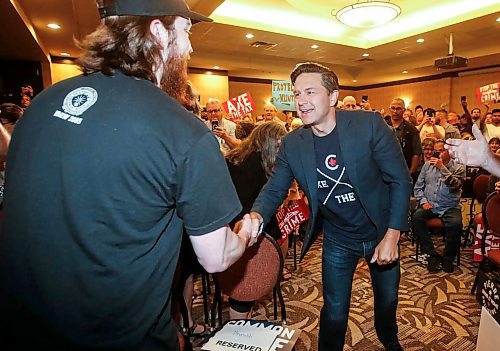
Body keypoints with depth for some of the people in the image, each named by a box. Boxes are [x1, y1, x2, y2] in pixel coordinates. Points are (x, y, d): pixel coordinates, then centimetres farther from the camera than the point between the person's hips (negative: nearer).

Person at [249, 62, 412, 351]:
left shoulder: (369, 124, -22)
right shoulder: (292, 144, -14)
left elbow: (401, 180, -15)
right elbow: (275, 189, -9)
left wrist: (392, 237, -18)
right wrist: (257, 216, -31)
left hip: (382, 234, 1)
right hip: (337, 241, 0)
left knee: (388, 299, 26)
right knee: (335, 311, 11)